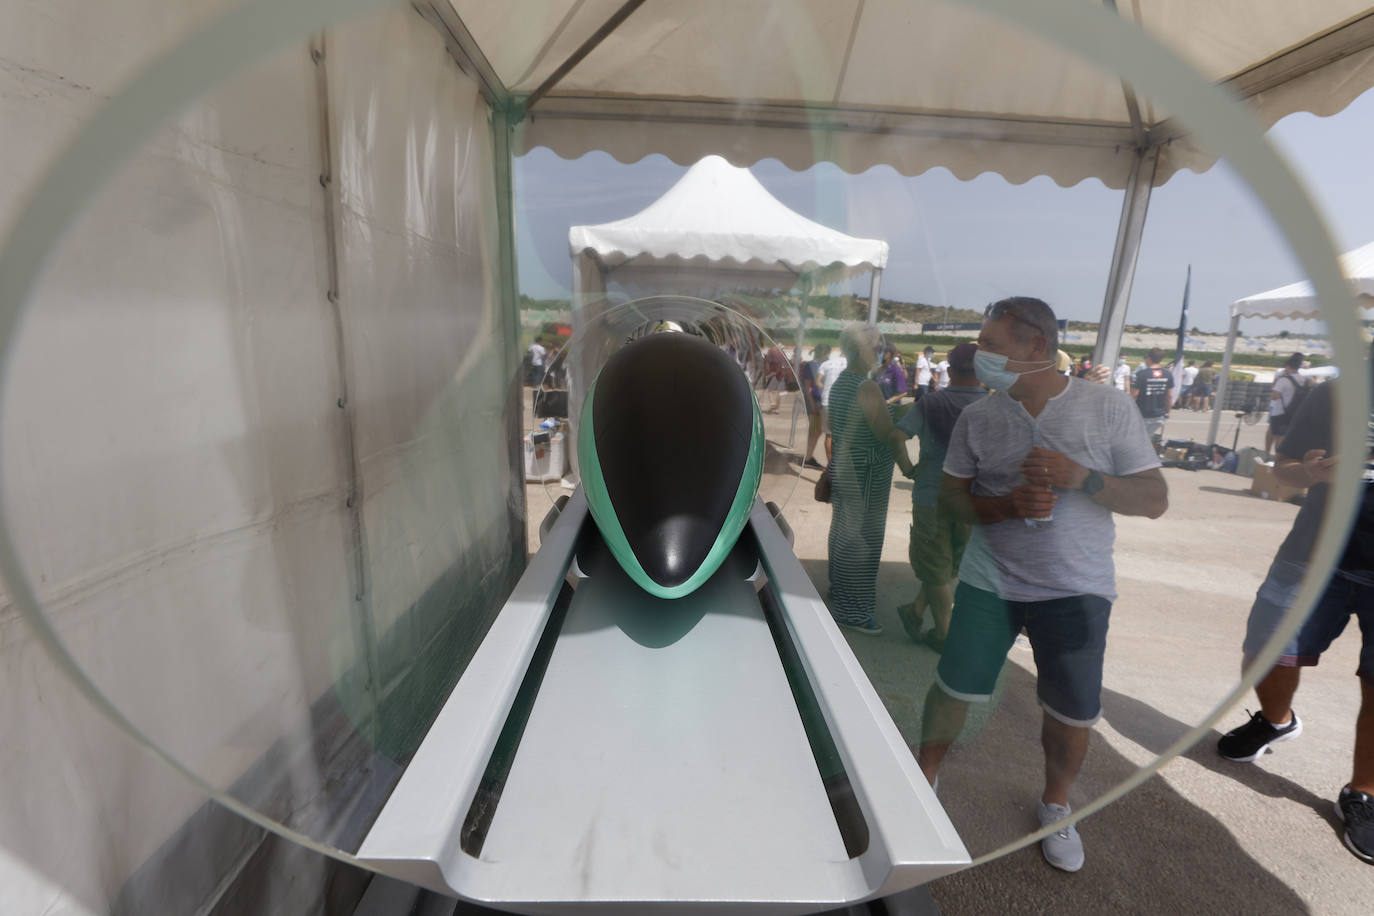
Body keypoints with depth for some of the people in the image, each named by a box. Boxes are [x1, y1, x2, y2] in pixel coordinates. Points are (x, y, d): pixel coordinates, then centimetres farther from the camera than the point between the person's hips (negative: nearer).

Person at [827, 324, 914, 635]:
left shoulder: (840, 383, 9)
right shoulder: (866, 387, -21)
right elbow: (889, 433, -23)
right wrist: (907, 465, -11)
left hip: (842, 468, 10)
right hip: (866, 476, -10)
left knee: (843, 534, 20)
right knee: (861, 540, 0)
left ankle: (839, 596, 36)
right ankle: (852, 611, 10)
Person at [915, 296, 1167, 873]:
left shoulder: (1108, 408, -7)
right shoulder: (977, 417, -3)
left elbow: (1155, 500, -6)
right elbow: (954, 494, 0)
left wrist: (1082, 478, -24)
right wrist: (1009, 504, -19)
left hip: (1076, 587, 0)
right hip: (990, 580, 1)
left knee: (1073, 714, 8)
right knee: (954, 689, 4)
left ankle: (1055, 805, 39)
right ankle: (925, 776, 32)